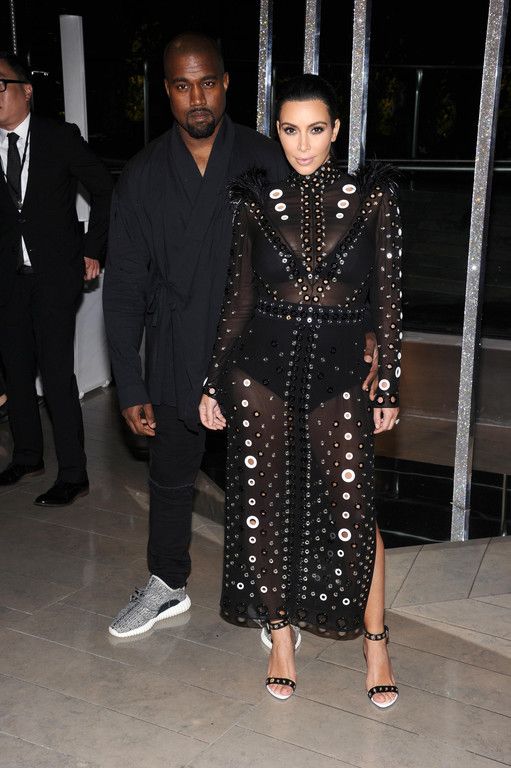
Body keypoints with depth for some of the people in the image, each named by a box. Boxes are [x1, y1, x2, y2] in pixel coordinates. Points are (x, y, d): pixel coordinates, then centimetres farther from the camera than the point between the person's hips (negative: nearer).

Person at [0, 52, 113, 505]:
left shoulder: (60, 137, -4)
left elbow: (104, 189, 2)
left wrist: (92, 250, -1)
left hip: (55, 275, -4)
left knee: (57, 375, -6)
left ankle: (73, 476, 5)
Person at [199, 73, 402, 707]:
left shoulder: (372, 196, 0)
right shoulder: (256, 200, 3)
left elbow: (387, 296, 2)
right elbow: (239, 297, 6)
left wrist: (389, 385, 0)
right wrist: (214, 385, 6)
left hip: (338, 374, -1)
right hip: (261, 369, 2)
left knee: (353, 507, 0)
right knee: (266, 503, 8)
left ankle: (375, 641, 22)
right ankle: (281, 633, 29)